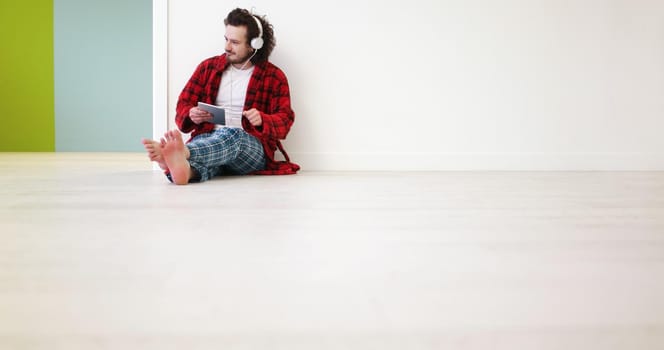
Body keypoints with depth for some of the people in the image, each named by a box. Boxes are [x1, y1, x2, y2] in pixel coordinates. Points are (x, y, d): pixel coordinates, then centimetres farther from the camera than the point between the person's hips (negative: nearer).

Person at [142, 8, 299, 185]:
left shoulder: (274, 76, 10)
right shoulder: (208, 67, 17)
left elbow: (284, 120, 4)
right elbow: (183, 106, 17)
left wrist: (262, 120, -19)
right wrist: (191, 115, -9)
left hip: (251, 146, -2)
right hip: (208, 138, 2)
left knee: (232, 134, -39)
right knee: (203, 146, -37)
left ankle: (182, 153, -68)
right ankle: (186, 169, -73)